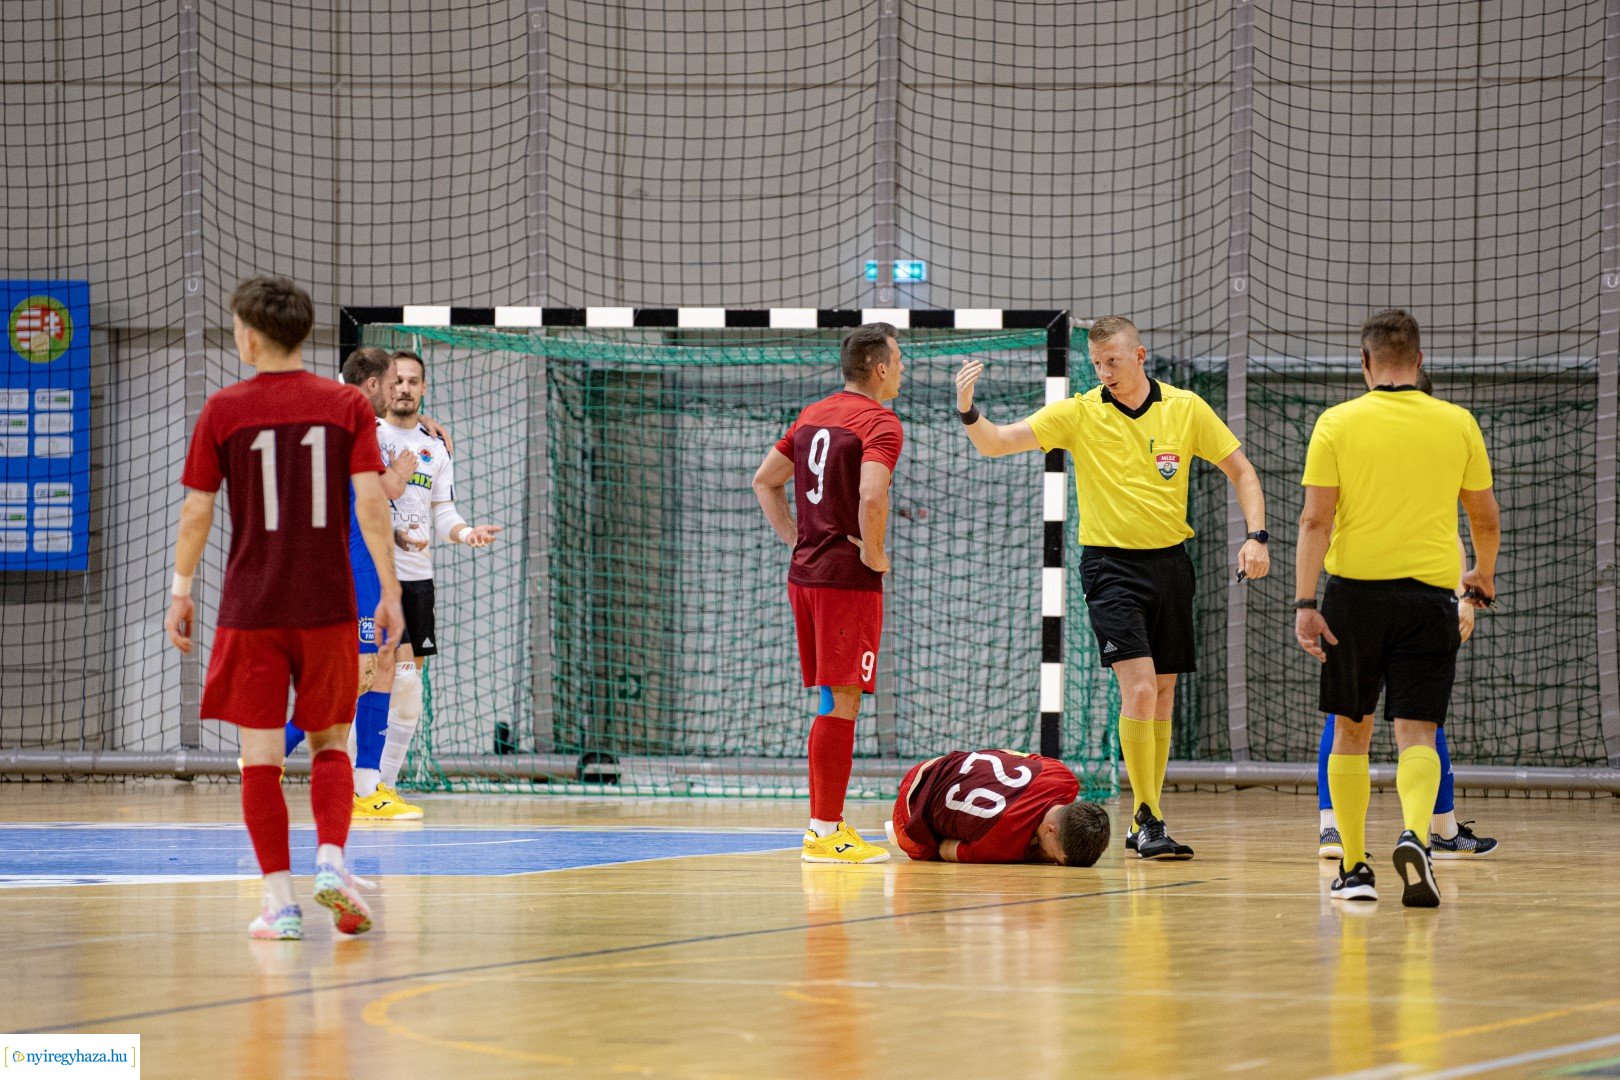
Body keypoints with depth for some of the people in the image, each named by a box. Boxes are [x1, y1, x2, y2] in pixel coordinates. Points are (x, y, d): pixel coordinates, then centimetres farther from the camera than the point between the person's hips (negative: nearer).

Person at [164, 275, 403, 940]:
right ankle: (331, 861, -9)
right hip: (328, 606, 1)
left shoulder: (223, 411, -2)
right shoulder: (347, 405, 0)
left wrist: (180, 591, 11)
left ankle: (280, 902, -1)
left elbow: (197, 513, -1)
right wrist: (389, 592, -1)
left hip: (250, 608, -1)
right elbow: (371, 504, -6)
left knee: (260, 756, 3)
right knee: (330, 744, 14)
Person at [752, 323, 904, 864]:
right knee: (842, 703, -5)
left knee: (832, 702, 15)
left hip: (804, 573, 8)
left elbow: (764, 481, 21)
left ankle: (827, 820, 19)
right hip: (848, 578, -8)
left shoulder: (813, 415, 14)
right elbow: (871, 497, -28)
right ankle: (824, 833, -5)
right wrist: (875, 554, -13)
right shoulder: (880, 423, -12)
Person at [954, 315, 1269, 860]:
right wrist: (968, 411, -34)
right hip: (1111, 565, -3)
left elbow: (1240, 471, 8)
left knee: (1163, 693, 9)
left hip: (1170, 563, 3)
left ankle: (1145, 822, 19)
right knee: (1138, 688, -18)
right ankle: (1149, 821, -13)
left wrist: (1256, 536, -5)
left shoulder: (1186, 408, 0)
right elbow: (998, 442, -14)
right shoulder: (1079, 413, -6)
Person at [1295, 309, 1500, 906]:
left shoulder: (1337, 424, -3)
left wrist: (1305, 602, -9)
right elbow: (1485, 517, 11)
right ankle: (1415, 835, -29)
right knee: (1416, 733, -2)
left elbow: (1315, 520, -9)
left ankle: (1354, 867, 17)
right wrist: (1484, 574, 30)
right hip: (1429, 596, 0)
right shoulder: (1457, 424, 2)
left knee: (1350, 732, 14)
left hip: (1355, 589, 0)